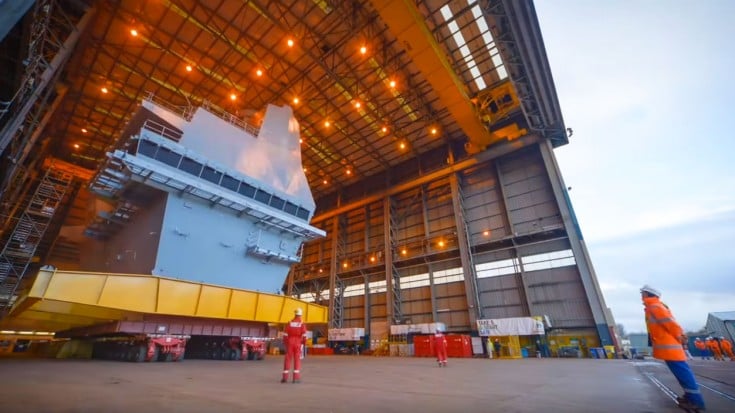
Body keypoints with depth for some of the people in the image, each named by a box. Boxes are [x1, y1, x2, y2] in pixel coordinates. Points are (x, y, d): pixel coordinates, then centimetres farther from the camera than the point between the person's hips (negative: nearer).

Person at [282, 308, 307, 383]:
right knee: (297, 360, 3)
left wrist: (285, 342, 9)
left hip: (290, 343, 2)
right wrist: (303, 342, 1)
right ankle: (296, 378, 1)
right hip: (298, 343, -2)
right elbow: (304, 335, -12)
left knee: (288, 359, 9)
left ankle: (285, 377, 11)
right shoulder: (302, 324, -5)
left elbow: (285, 334, -2)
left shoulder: (289, 323, 0)